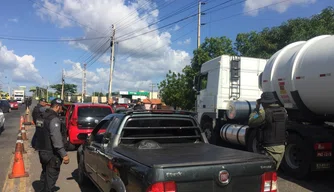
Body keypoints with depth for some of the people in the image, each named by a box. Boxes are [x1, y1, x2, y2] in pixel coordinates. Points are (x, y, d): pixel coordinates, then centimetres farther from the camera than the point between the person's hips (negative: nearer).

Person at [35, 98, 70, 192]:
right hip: (51, 153, -9)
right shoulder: (54, 119, -22)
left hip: (42, 151, 9)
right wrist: (64, 154, -31)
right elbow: (56, 138, -30)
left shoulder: (42, 116, 10)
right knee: (51, 176, 3)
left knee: (46, 173, 28)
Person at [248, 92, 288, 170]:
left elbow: (251, 123, -12)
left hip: (270, 148, -7)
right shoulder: (283, 111, 4)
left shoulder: (264, 112, -17)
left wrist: (256, 109, 0)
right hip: (281, 146, 7)